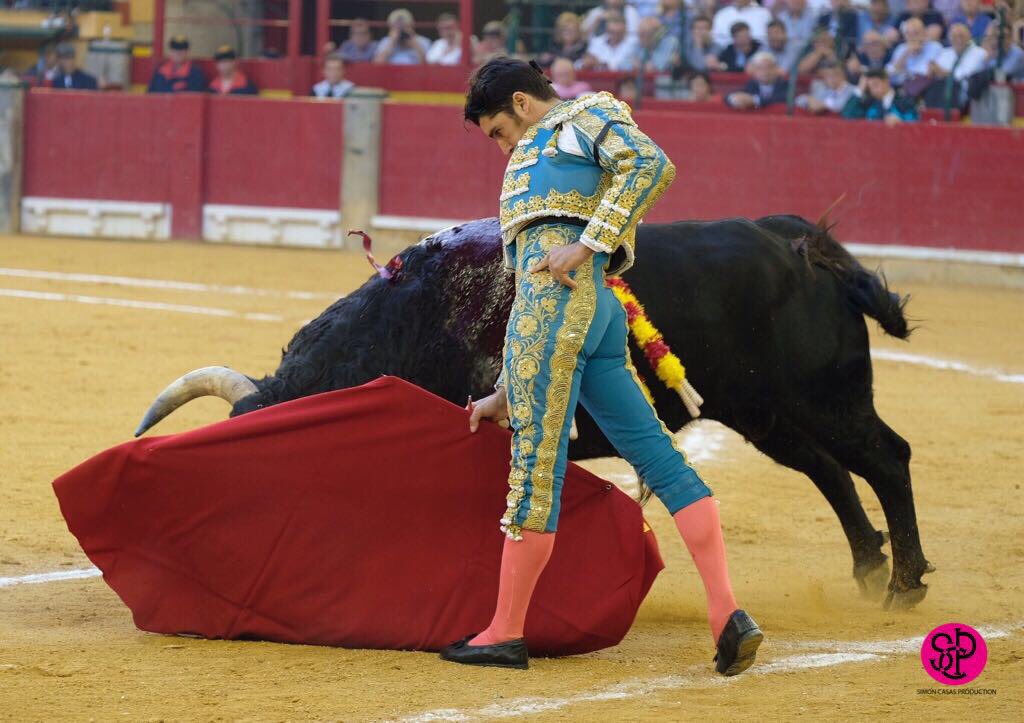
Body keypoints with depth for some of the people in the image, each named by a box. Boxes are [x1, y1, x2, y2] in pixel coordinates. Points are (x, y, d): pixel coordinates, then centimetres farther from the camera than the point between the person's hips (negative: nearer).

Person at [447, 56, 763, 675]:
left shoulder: (587, 115, 11)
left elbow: (652, 164, -11)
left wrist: (588, 242, -17)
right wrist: (506, 392, 32)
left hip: (563, 291, -9)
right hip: (599, 310, 9)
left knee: (537, 462, -7)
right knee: (660, 458, -2)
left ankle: (506, 633, -5)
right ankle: (727, 614, -11)